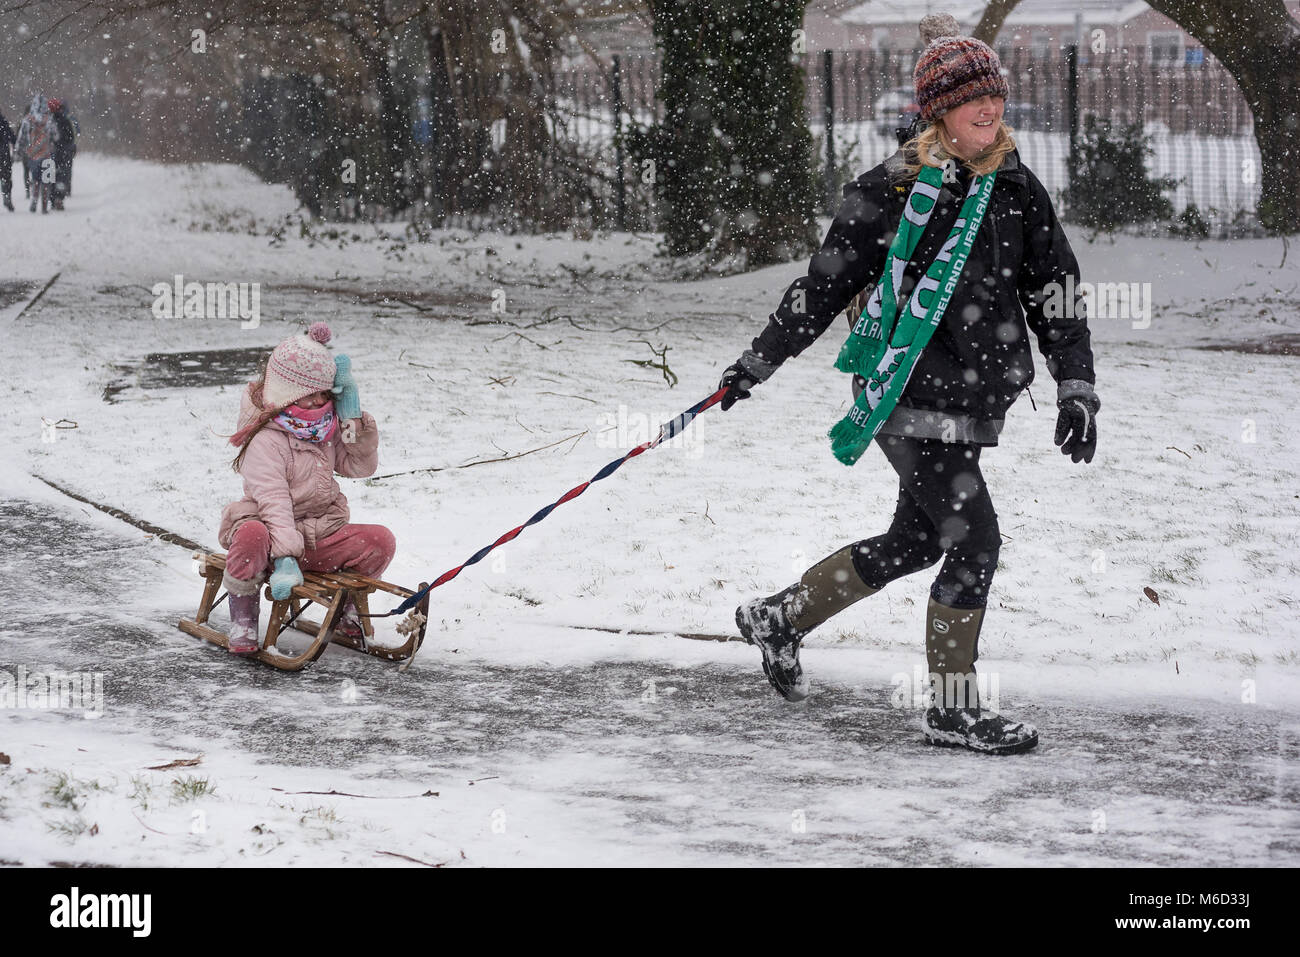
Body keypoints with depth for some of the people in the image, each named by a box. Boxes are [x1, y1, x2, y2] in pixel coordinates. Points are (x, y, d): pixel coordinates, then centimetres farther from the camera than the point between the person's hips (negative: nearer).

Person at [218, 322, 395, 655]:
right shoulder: (266, 441, -15)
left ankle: (349, 603, 13)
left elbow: (361, 466, 8)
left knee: (381, 540, -15)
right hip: (272, 530, -6)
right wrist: (285, 556, -35)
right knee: (251, 537, -42)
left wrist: (354, 418, -3)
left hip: (320, 535, 6)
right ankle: (243, 619, -21)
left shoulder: (327, 430, 11)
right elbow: (273, 500, -24)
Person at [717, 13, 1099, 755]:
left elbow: (1056, 293, 12)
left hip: (970, 401, 7)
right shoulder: (892, 189, -9)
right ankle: (953, 709, 1)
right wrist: (755, 366, 1)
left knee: (916, 542, 16)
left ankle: (779, 618, 35)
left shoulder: (1018, 190, 6)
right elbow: (824, 287, -2)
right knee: (975, 540, -11)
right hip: (911, 395, -7)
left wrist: (1077, 388, 4)